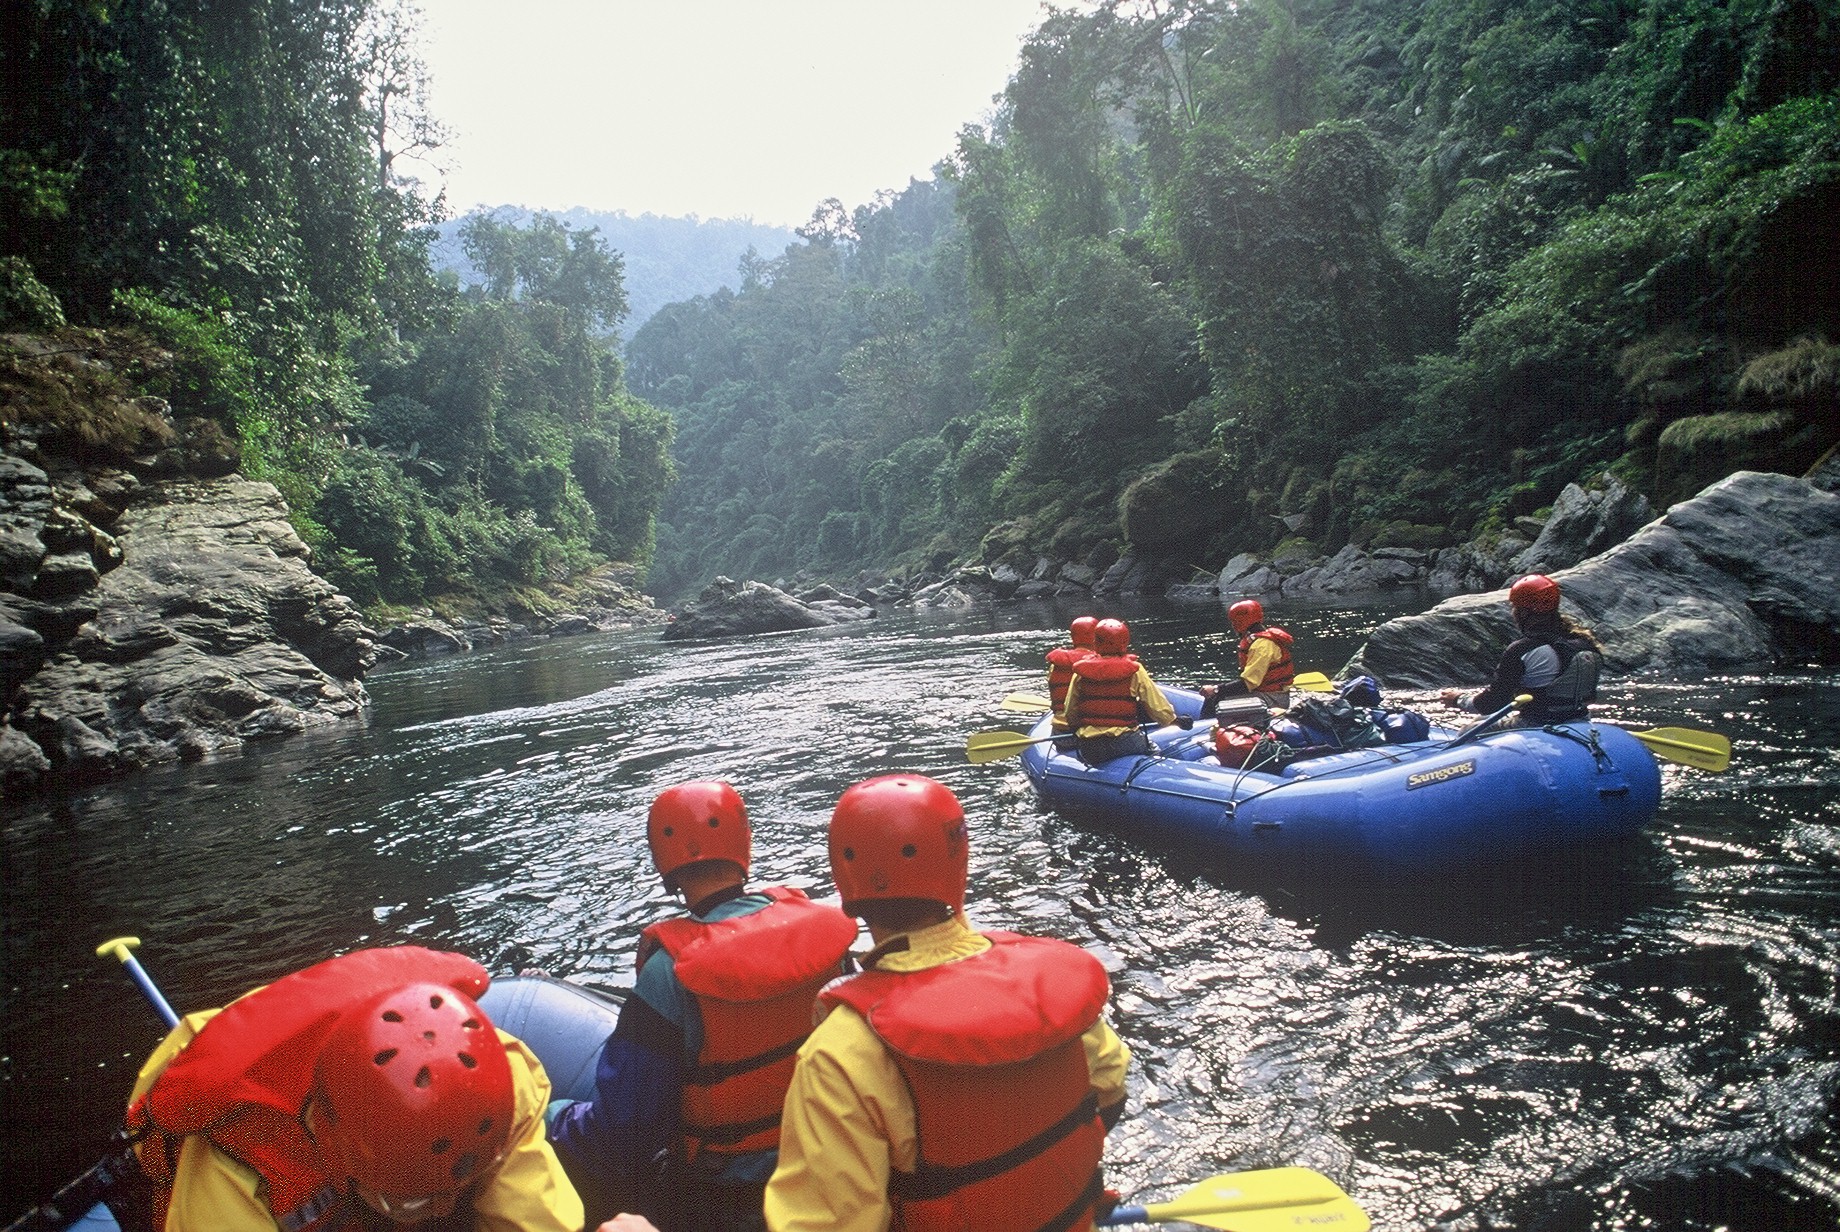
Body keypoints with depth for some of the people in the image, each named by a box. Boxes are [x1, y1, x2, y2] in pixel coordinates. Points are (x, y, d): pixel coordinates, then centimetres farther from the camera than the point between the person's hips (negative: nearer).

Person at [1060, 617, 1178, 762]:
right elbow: (1157, 705, 1)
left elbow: (1069, 714, 7)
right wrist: (1175, 719, 21)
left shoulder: (1081, 672, 1)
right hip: (1125, 744, -3)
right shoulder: (1134, 671, -6)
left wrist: (1075, 729, 28)